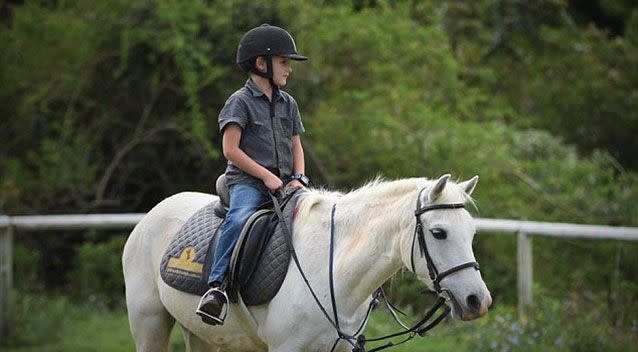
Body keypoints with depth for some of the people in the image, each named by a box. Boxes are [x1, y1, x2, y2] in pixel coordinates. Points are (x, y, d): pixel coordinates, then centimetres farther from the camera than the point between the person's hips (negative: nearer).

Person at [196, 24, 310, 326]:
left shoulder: (288, 103, 18)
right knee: (239, 219, -35)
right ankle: (217, 286, -38)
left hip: (283, 184, 6)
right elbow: (231, 149, -9)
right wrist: (266, 176, -13)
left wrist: (298, 178, 1)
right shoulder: (241, 102, -2)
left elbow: (296, 145, 21)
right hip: (247, 181, -6)